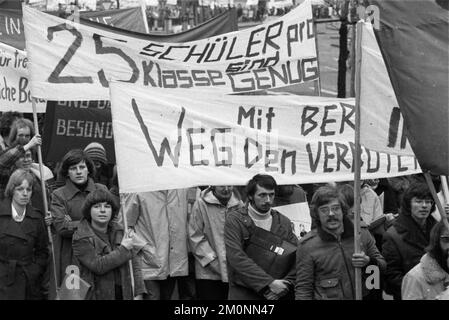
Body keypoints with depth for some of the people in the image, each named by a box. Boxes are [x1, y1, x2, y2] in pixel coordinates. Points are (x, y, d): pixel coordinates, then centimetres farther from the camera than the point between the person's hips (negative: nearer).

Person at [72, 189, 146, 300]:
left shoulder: (119, 231, 9)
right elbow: (98, 266, -19)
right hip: (97, 295, -4)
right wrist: (123, 249, -13)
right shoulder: (81, 238, -7)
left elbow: (134, 262, 8)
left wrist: (138, 292, -2)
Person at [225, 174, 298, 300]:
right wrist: (269, 283, -17)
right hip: (243, 294, -3)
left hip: (278, 295, 3)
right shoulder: (235, 220, -2)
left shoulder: (284, 222, 10)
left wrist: (285, 285, -11)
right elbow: (237, 258, -13)